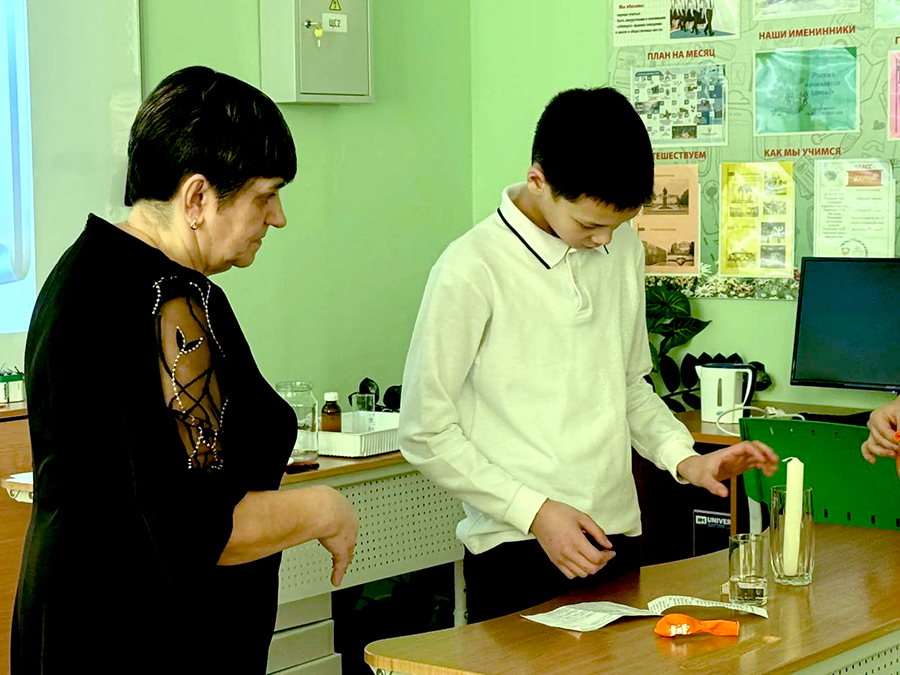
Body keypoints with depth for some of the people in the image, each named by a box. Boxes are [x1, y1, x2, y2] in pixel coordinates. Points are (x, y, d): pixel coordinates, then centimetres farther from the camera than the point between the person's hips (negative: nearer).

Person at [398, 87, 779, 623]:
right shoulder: (470, 272, -12)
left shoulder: (624, 248, 9)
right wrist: (535, 512, -14)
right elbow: (427, 434, -8)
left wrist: (683, 457, 3)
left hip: (618, 539, 6)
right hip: (519, 554, -5)